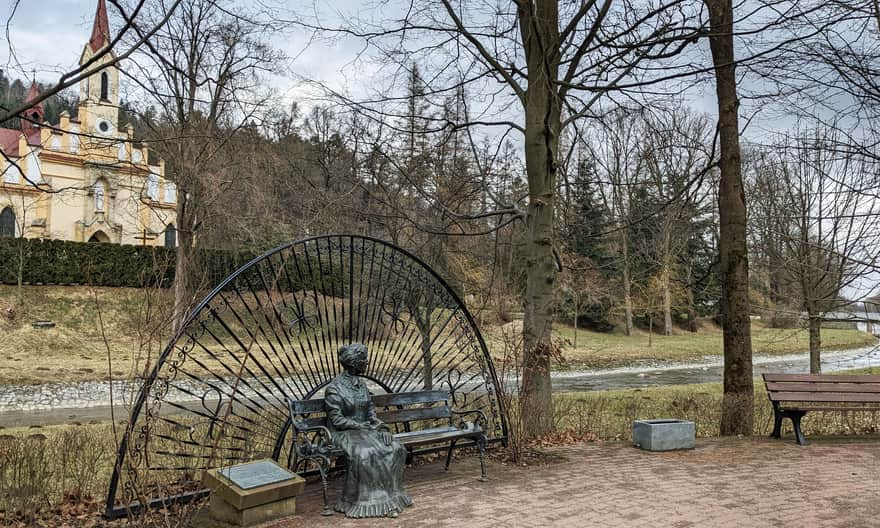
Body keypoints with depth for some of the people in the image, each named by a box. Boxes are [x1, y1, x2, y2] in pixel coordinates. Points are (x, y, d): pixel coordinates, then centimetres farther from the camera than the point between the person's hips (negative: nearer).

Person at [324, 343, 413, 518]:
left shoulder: (361, 383, 10)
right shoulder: (334, 388, -12)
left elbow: (370, 410, 11)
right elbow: (337, 420, -15)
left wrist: (378, 425, -9)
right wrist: (362, 426, -19)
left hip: (364, 430, 7)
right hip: (343, 433, -6)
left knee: (395, 448, -19)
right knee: (365, 454, -36)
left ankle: (390, 496, -13)